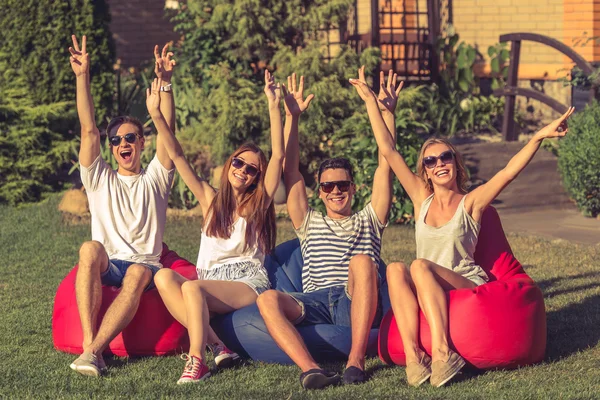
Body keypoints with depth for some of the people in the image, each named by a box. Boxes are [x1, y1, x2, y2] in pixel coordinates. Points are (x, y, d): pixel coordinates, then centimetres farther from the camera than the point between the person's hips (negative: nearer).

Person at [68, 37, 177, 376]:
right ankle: (90, 345, -45)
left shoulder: (155, 179, 14)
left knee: (137, 274, -38)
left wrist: (165, 82, -15)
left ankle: (93, 350, -45)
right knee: (90, 248, -36)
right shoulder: (99, 179, 16)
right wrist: (83, 76, -8)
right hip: (106, 266, 1)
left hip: (145, 265, 0)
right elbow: (89, 131, 3)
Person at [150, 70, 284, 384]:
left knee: (192, 287, -33)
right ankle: (215, 346, -31)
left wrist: (274, 106, -8)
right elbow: (177, 156, 11)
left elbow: (278, 157, -3)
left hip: (248, 282, -4)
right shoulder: (211, 200, 16)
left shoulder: (259, 203, 8)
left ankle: (197, 360, -31)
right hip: (210, 282, 4)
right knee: (164, 277, -27)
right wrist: (156, 115, 2)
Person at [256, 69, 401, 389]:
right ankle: (310, 369, -49)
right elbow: (290, 171, 21)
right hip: (314, 303, 2)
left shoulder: (368, 221, 27)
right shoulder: (309, 223, 31)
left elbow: (385, 166, 17)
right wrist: (292, 117, 15)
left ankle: (356, 360, -40)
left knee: (361, 261, -35)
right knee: (268, 299, -30)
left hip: (358, 305, -1)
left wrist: (385, 112, 10)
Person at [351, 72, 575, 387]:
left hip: (469, 287, -3)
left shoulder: (471, 203, 3)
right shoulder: (422, 199, 12)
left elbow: (509, 172, -12)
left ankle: (442, 351, -44)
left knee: (421, 266, -31)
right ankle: (413, 355, -42)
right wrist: (371, 103, 11)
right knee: (395, 269, -27)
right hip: (428, 298, 3)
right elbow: (388, 151, 11)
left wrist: (538, 138, -25)